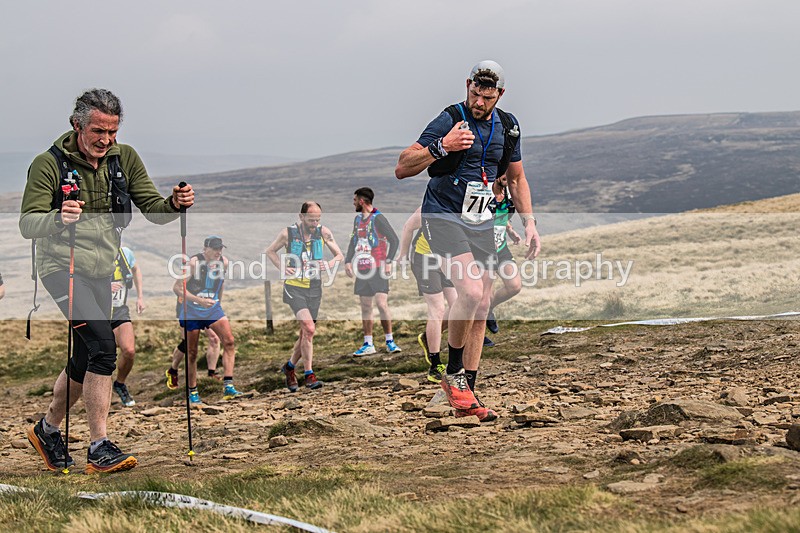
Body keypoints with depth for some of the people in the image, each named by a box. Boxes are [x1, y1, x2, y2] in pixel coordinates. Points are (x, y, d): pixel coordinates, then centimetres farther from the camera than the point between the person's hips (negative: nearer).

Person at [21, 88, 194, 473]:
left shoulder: (124, 158, 4)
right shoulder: (49, 164, -11)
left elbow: (152, 209, 3)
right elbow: (27, 225, -15)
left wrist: (174, 204, -20)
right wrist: (58, 219, -36)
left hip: (102, 271, 6)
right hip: (62, 267, -6)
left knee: (85, 362, 13)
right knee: (103, 344, -21)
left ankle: (47, 429, 37)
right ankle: (99, 449, -16)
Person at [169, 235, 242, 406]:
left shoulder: (224, 262, -1)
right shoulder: (193, 262, -18)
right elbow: (177, 288, -19)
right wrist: (199, 300, -28)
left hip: (213, 309, 4)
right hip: (191, 311, -4)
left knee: (229, 342, -16)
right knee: (192, 353, 3)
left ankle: (228, 387, -17)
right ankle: (192, 393, 17)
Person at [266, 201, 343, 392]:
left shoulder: (323, 232, 0)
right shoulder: (288, 233, -6)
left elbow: (339, 255, 9)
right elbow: (270, 251, 9)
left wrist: (329, 264, -12)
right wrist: (282, 268, -6)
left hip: (314, 289, 4)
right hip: (294, 287, -4)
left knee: (306, 333, 9)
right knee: (309, 328, -21)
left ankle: (290, 366, 33)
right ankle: (309, 374, -14)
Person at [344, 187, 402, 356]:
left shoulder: (378, 218, -8)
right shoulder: (358, 219, 15)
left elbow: (394, 240, -11)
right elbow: (354, 241, 23)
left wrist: (388, 261, -17)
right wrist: (348, 261, 10)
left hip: (378, 269, -7)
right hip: (362, 270, 7)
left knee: (382, 304, -13)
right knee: (365, 307, 7)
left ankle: (390, 342, -4)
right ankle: (368, 344, 12)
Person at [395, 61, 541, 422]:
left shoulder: (507, 127, 6)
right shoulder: (449, 121, -12)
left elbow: (516, 178, 19)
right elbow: (402, 169, -16)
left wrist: (529, 223, 10)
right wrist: (442, 146, -29)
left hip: (482, 223, 6)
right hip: (444, 216, -6)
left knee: (481, 306, 3)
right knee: (471, 292, -24)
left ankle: (465, 397, 10)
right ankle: (453, 374, -3)